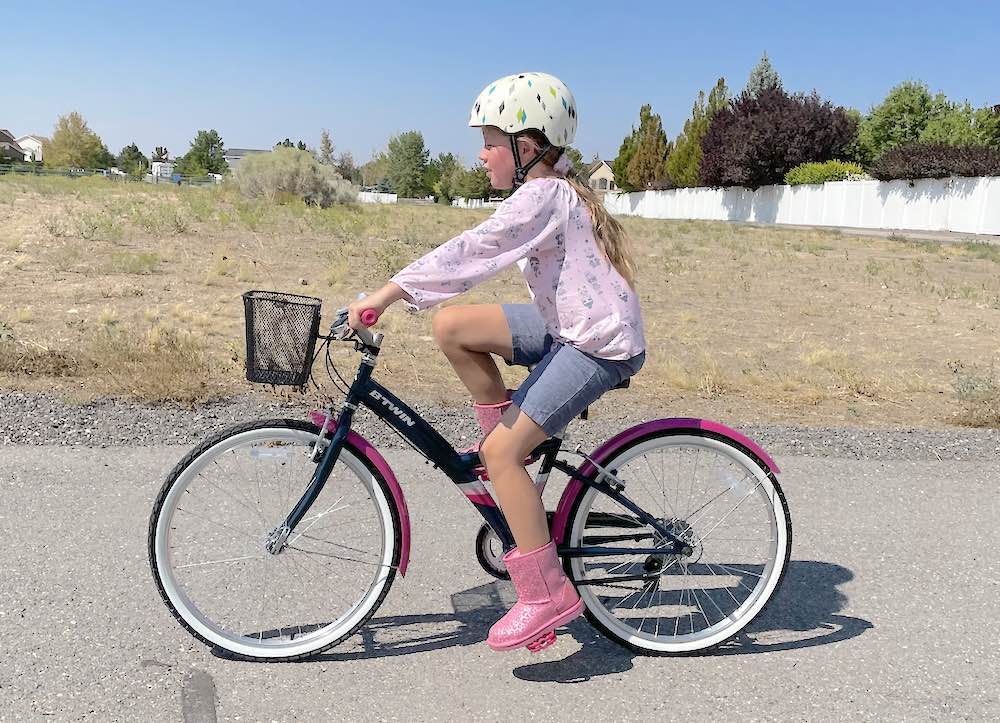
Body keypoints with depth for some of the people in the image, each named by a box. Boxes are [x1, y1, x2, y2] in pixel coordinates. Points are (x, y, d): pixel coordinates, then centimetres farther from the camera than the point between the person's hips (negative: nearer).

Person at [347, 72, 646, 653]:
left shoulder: (543, 195, -18)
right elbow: (473, 256, 15)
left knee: (503, 450, -16)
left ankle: (548, 594, -6)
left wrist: (386, 294, -25)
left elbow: (467, 254, -25)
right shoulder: (554, 191, 12)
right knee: (452, 326, -1)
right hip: (567, 324, 9)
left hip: (598, 344, -9)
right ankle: (505, 440, 12)